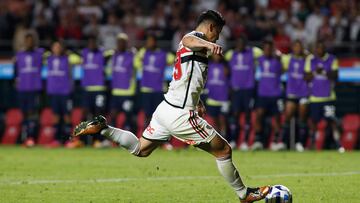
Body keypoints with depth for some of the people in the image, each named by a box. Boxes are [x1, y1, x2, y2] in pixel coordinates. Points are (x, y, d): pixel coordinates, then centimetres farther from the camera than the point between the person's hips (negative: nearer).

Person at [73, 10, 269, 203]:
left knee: (140, 149, 25)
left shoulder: (194, 42, 19)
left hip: (165, 108, 10)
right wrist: (208, 44, -60)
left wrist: (197, 101, 43)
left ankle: (101, 127, 14)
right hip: (180, 115, -10)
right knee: (224, 150, 1)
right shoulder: (196, 37, -11)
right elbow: (188, 40, -39)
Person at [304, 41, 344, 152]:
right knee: (313, 120, 7)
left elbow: (335, 76, -9)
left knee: (331, 120, -10)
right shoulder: (310, 59, 4)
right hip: (314, 96, 2)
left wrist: (324, 72, -24)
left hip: (328, 96, -2)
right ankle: (312, 142, 21)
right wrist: (315, 73, -16)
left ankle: (337, 143, -12)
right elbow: (307, 78, 3)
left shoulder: (332, 60, -1)